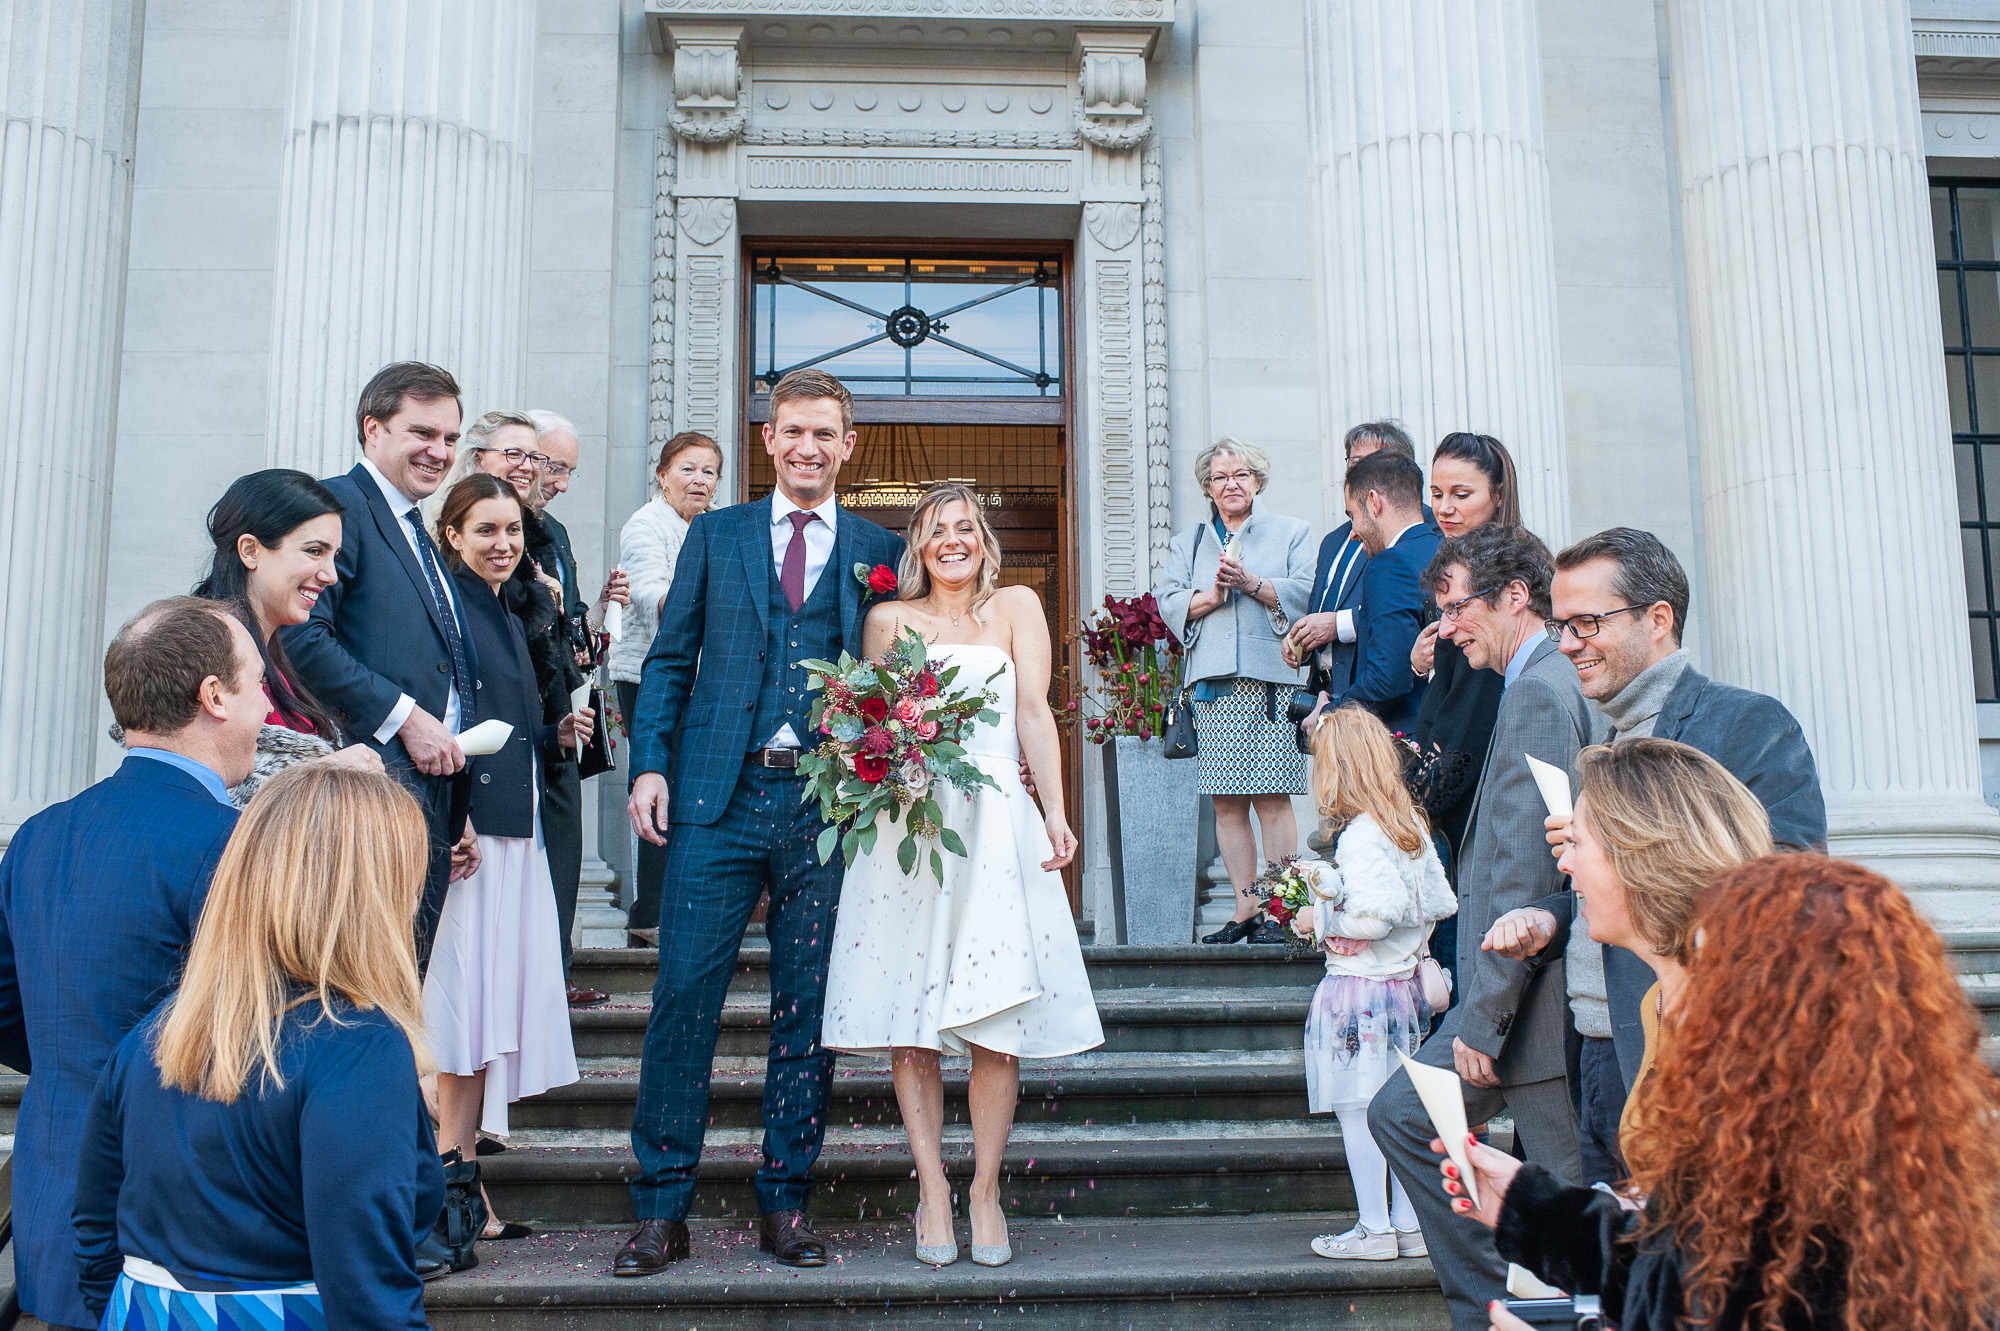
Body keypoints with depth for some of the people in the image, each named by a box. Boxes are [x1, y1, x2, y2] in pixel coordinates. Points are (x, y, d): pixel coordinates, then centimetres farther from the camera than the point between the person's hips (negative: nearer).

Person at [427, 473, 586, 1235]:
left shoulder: (510, 620, 21)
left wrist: (558, 736, 9)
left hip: (516, 830, 9)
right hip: (465, 825, -8)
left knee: (496, 1001, 7)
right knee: (467, 995, -8)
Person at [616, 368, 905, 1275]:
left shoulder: (880, 551, 9)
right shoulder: (715, 534, 11)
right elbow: (669, 660, 9)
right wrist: (650, 765, -3)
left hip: (828, 804, 0)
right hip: (718, 796, 0)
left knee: (808, 1011, 6)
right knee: (683, 996, -1)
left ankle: (786, 1203, 18)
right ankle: (662, 1209, 9)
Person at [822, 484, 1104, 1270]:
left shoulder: (1016, 607, 13)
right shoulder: (889, 618, 15)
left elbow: (1035, 714, 4)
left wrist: (1056, 814, -6)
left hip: (995, 825, 0)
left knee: (996, 1017, -4)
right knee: (908, 1013, -2)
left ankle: (985, 1190, 8)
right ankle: (932, 1189, 8)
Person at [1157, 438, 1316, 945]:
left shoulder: (1291, 532, 15)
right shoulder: (1187, 542, 21)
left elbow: (1304, 595, 2)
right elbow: (1170, 604, 9)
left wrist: (1252, 584, -11)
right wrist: (1212, 595, -8)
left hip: (1272, 679, -3)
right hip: (1214, 681, 3)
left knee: (1272, 799, -7)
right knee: (1227, 803, 1)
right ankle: (1245, 907, 8)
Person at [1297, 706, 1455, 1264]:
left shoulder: (1359, 837, -19)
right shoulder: (1412, 826, 7)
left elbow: (1376, 914, -24)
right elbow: (1440, 901, 10)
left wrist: (1330, 908, -10)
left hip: (1358, 988, -9)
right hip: (1403, 982, 9)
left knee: (1357, 1111, 2)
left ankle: (1375, 1229, 9)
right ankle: (1410, 1225, 22)